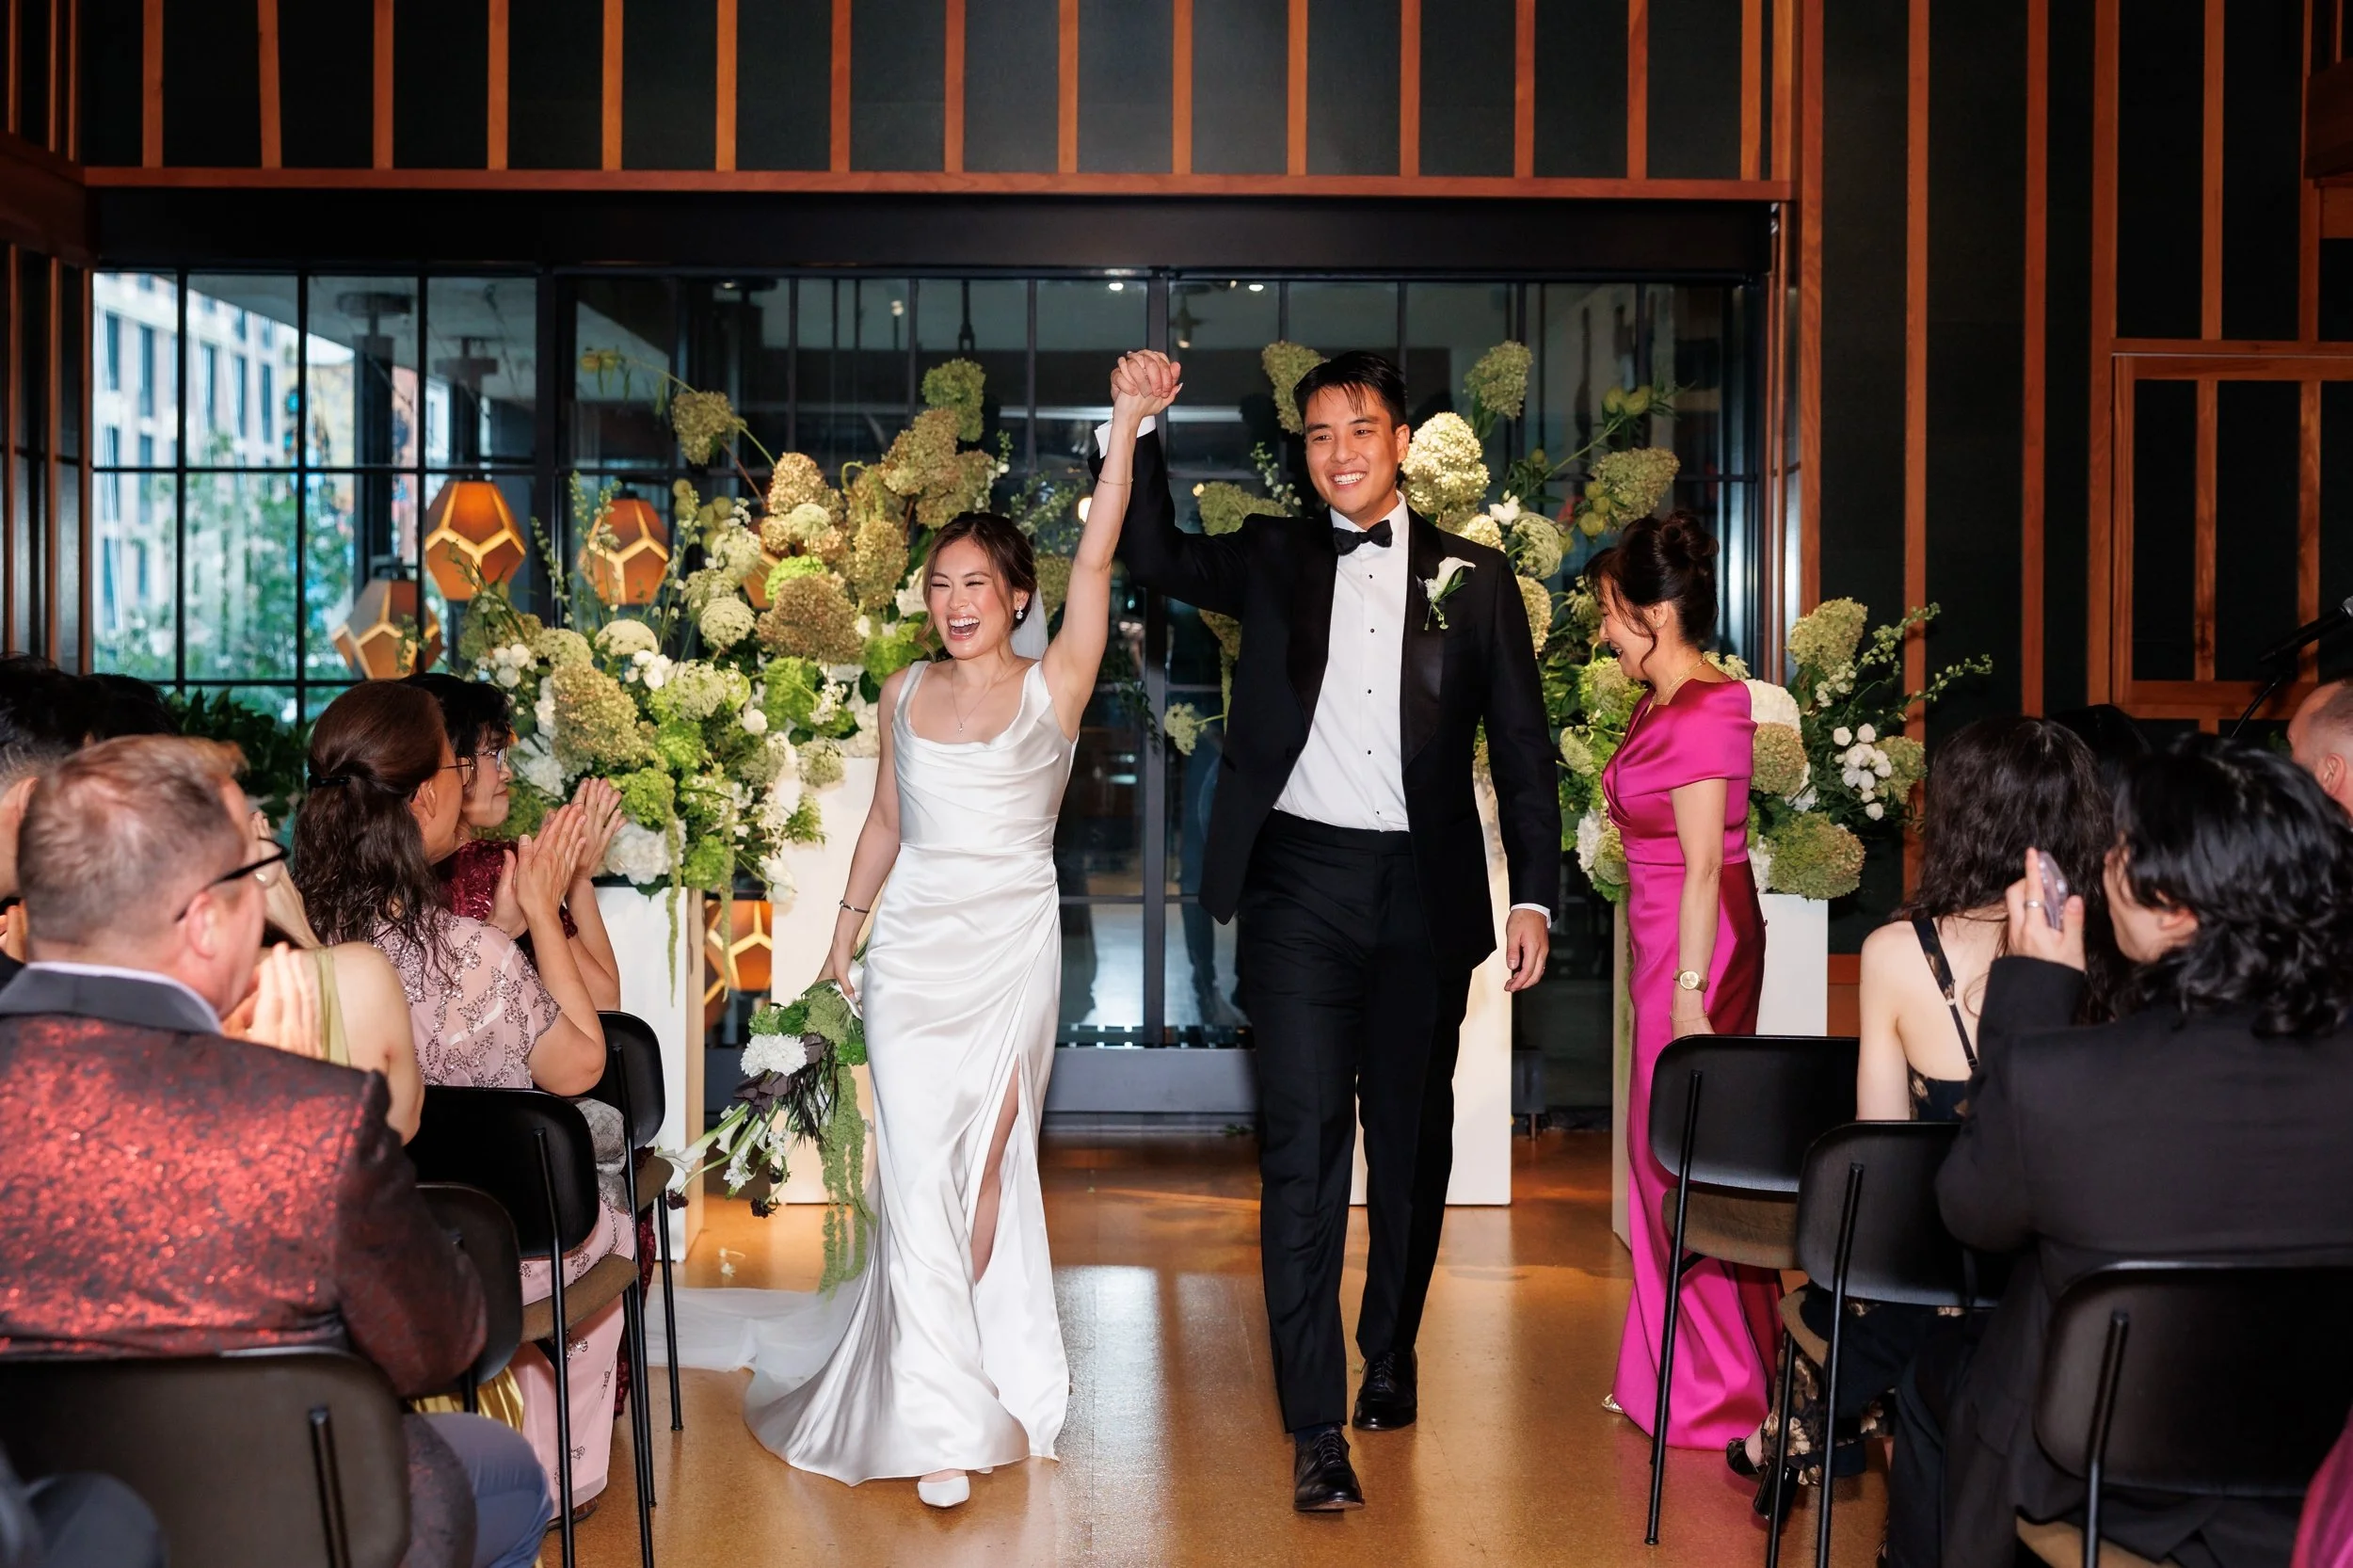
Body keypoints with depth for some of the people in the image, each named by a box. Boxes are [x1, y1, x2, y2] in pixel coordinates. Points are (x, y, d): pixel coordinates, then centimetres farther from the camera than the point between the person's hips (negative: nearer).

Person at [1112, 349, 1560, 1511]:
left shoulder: (1474, 578, 7)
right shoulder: (1271, 558, 9)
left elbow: (1523, 749, 6)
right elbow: (1157, 560, -6)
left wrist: (1534, 894, -1)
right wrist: (1141, 431, -15)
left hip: (1424, 892, 1)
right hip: (1299, 885, -1)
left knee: (1411, 1141, 14)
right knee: (1303, 1146, -7)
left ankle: (1391, 1352, 35)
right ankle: (1317, 1427, -4)